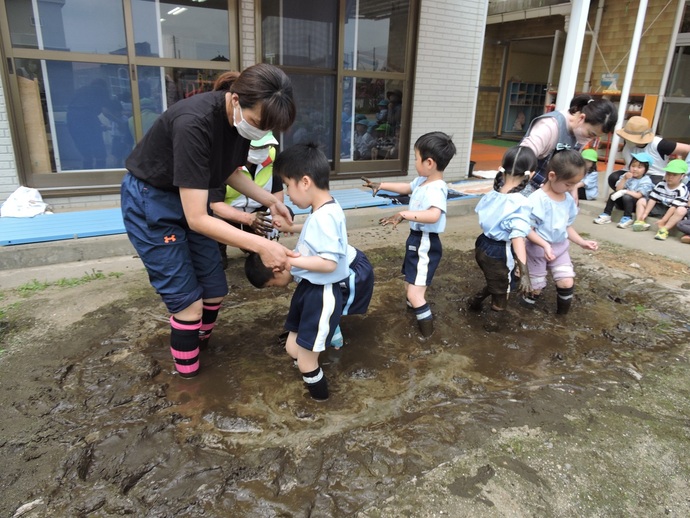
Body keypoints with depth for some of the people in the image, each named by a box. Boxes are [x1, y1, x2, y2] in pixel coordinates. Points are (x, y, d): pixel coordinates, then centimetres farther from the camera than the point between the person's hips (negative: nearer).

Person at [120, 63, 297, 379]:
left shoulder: (241, 117, -12)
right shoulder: (195, 122, -36)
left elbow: (230, 172, 6)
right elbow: (196, 218, -35)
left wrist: (271, 201, -7)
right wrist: (260, 245, -38)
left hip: (189, 197, 7)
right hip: (149, 201, -7)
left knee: (215, 290, 9)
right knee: (187, 301, -4)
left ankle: (200, 342, 38)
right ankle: (188, 379, 18)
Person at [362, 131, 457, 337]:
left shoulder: (436, 189, -27)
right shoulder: (422, 181, 5)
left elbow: (434, 215, -45)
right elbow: (406, 187, 26)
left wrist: (404, 214, -46)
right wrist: (380, 185, 27)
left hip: (426, 244, -10)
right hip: (417, 239, 10)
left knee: (414, 294, -11)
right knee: (410, 286, 26)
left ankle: (427, 335, 5)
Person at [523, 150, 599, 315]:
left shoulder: (569, 199, 0)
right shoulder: (537, 199, -22)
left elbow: (567, 226, 11)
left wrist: (582, 242, 1)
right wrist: (544, 245, -33)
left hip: (560, 247, 6)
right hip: (538, 249, -5)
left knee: (567, 283, -3)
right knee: (535, 289, 5)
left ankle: (562, 315, 19)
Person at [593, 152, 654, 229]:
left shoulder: (646, 181, -9)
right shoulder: (627, 176, 4)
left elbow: (638, 195, -20)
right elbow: (618, 189, -8)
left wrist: (624, 191, -26)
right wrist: (624, 179, -20)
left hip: (636, 204, -5)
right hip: (623, 202, 5)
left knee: (627, 197, -33)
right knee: (613, 194, -20)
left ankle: (627, 218, -20)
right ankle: (606, 214, -15)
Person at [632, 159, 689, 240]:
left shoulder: (682, 190, -20)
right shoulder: (661, 185, -5)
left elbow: (674, 206, -25)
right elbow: (653, 199, -6)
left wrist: (663, 220, -29)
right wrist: (645, 213, -15)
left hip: (672, 211, -5)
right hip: (659, 208, 5)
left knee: (682, 210, -37)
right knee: (641, 201, -3)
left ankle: (664, 229, -38)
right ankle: (640, 222, -17)